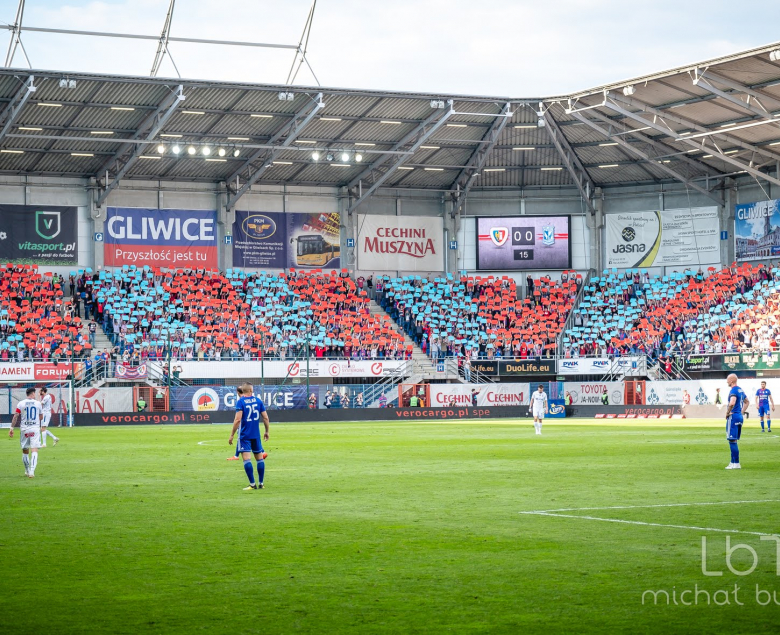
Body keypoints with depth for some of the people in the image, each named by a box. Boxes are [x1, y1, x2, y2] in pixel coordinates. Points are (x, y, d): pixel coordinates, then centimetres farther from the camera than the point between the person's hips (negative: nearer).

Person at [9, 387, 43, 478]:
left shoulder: (21, 403, 0)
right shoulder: (38, 403, 2)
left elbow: (15, 416, -7)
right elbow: (41, 417, 11)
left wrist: (12, 428, -5)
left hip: (24, 429, 1)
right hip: (35, 429, -1)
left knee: (25, 451, 15)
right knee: (34, 450, -7)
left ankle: (27, 471, 25)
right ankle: (32, 471, -22)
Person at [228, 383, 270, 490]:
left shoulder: (240, 402, -7)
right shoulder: (258, 401, 3)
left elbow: (238, 419, -15)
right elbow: (265, 418, 4)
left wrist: (232, 435, -10)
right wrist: (267, 431, 17)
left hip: (244, 435, -4)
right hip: (256, 435, 4)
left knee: (247, 459, -5)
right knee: (260, 458, 13)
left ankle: (252, 484, -10)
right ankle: (261, 483, 16)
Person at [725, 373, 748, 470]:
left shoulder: (733, 390, -15)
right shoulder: (740, 390, 15)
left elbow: (732, 403, -31)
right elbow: (747, 402, 29)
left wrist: (728, 412, -17)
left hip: (733, 417, -10)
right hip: (740, 417, 10)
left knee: (732, 440, -7)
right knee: (734, 441, 15)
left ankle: (736, 464, -8)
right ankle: (733, 462, 19)